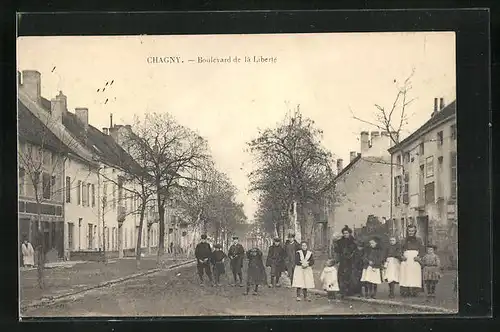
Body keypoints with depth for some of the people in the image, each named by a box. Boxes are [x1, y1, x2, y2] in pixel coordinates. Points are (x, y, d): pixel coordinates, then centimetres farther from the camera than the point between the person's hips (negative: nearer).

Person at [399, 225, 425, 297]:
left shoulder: (418, 240, 14)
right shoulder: (404, 241, 19)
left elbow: (421, 250, 7)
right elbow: (401, 250, 14)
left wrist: (418, 257, -12)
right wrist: (402, 256, -7)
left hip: (415, 261, -1)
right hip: (406, 261, 1)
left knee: (415, 277, -11)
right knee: (405, 276, -9)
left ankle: (414, 292, -12)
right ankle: (405, 292, -11)